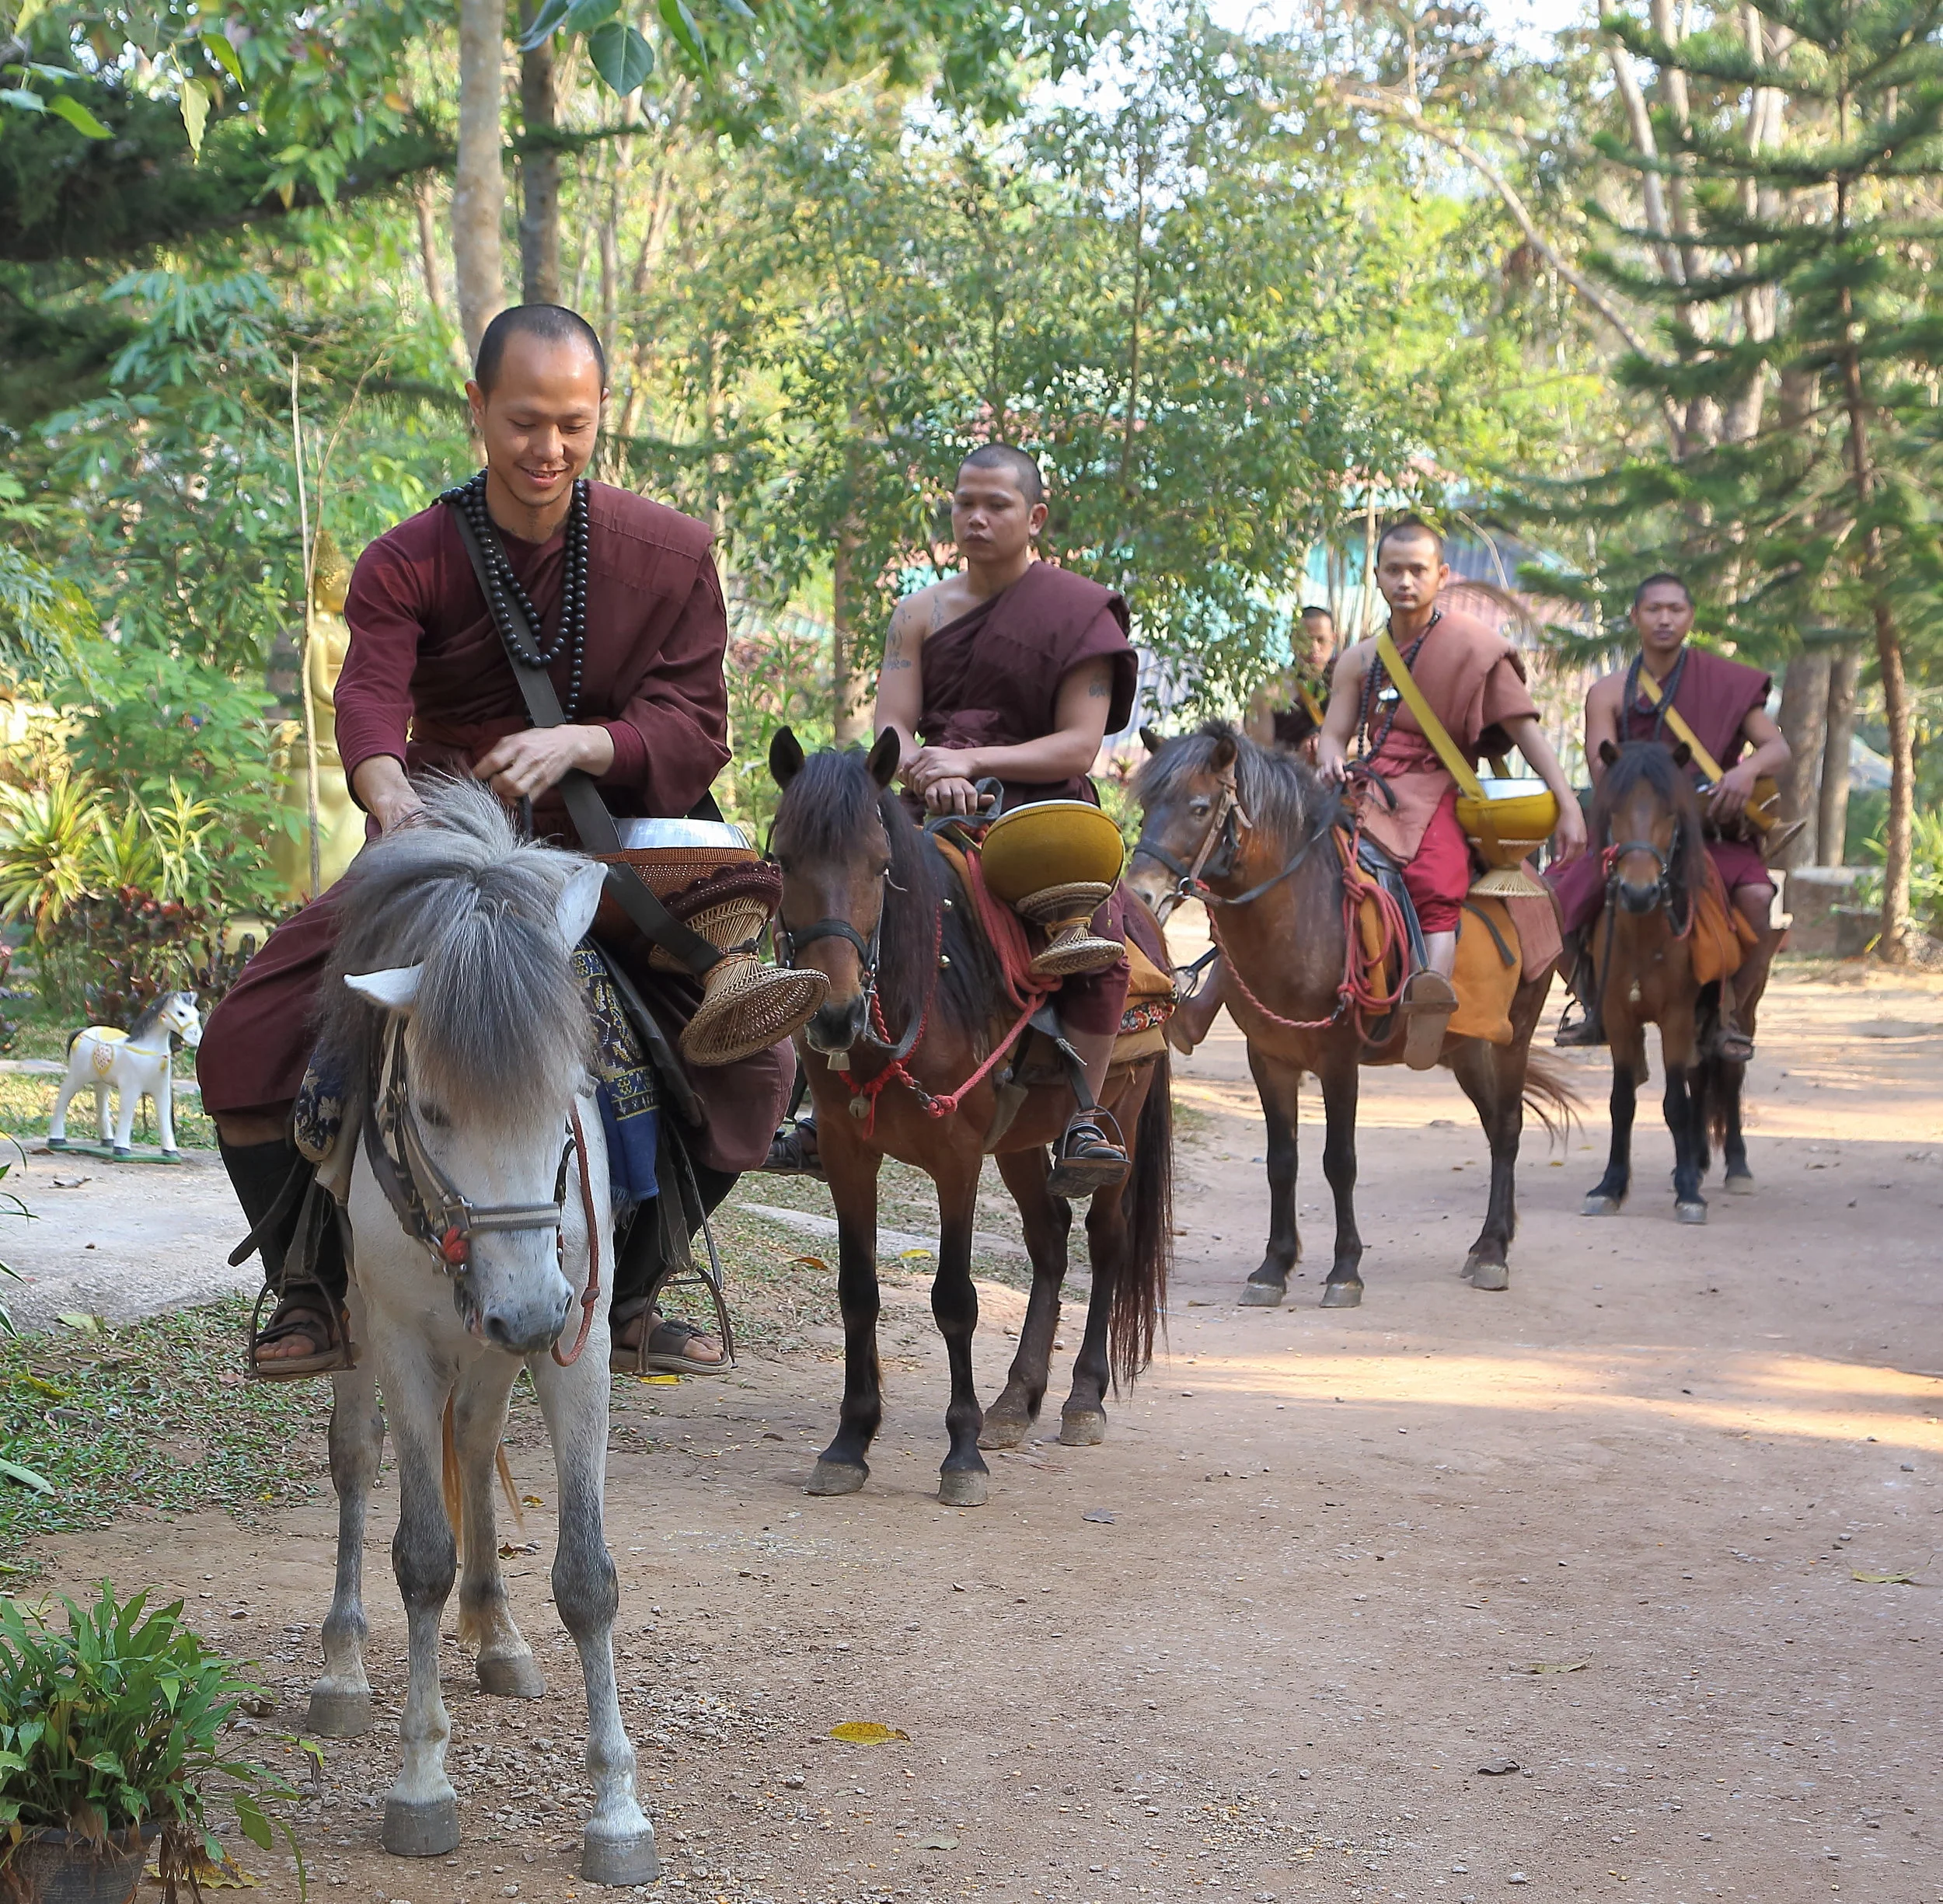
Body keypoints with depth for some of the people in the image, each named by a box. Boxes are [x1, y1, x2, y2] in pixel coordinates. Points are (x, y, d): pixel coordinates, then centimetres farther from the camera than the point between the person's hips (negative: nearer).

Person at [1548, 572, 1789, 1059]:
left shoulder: (1725, 682, 2)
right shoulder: (1608, 694, 3)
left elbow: (1777, 748, -3)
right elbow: (1603, 772, -9)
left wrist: (1748, 770, -27)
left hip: (1710, 831, -1)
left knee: (1759, 899, -30)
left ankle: (1730, 1013, -7)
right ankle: (1596, 1007, 4)